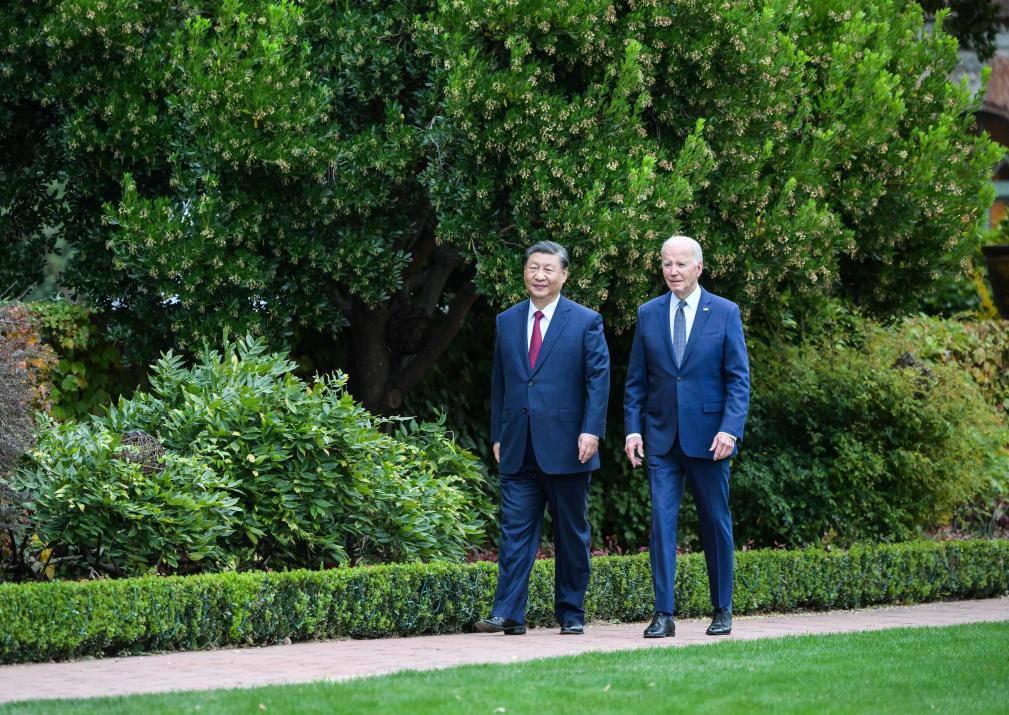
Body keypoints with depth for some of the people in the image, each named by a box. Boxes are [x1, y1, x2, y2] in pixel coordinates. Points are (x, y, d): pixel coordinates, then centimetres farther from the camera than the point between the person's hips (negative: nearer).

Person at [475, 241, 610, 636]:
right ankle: (508, 614, -8)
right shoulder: (507, 321, 12)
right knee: (515, 529, -4)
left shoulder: (585, 322, 1)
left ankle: (571, 614, 14)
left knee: (571, 533, 5)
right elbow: (499, 383, 15)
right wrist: (497, 436, 11)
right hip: (518, 448, 3)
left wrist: (591, 431, -13)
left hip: (566, 447, -3)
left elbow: (599, 378, -3)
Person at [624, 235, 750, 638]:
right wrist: (633, 429, -1)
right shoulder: (648, 314, 8)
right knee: (661, 522, -6)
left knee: (716, 523, 7)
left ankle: (722, 610, 19)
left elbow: (739, 379, -2)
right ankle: (663, 615, -7)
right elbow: (636, 380, 10)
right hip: (661, 438, 2)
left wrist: (730, 429, -14)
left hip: (708, 436, -2)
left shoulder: (726, 313, 1)